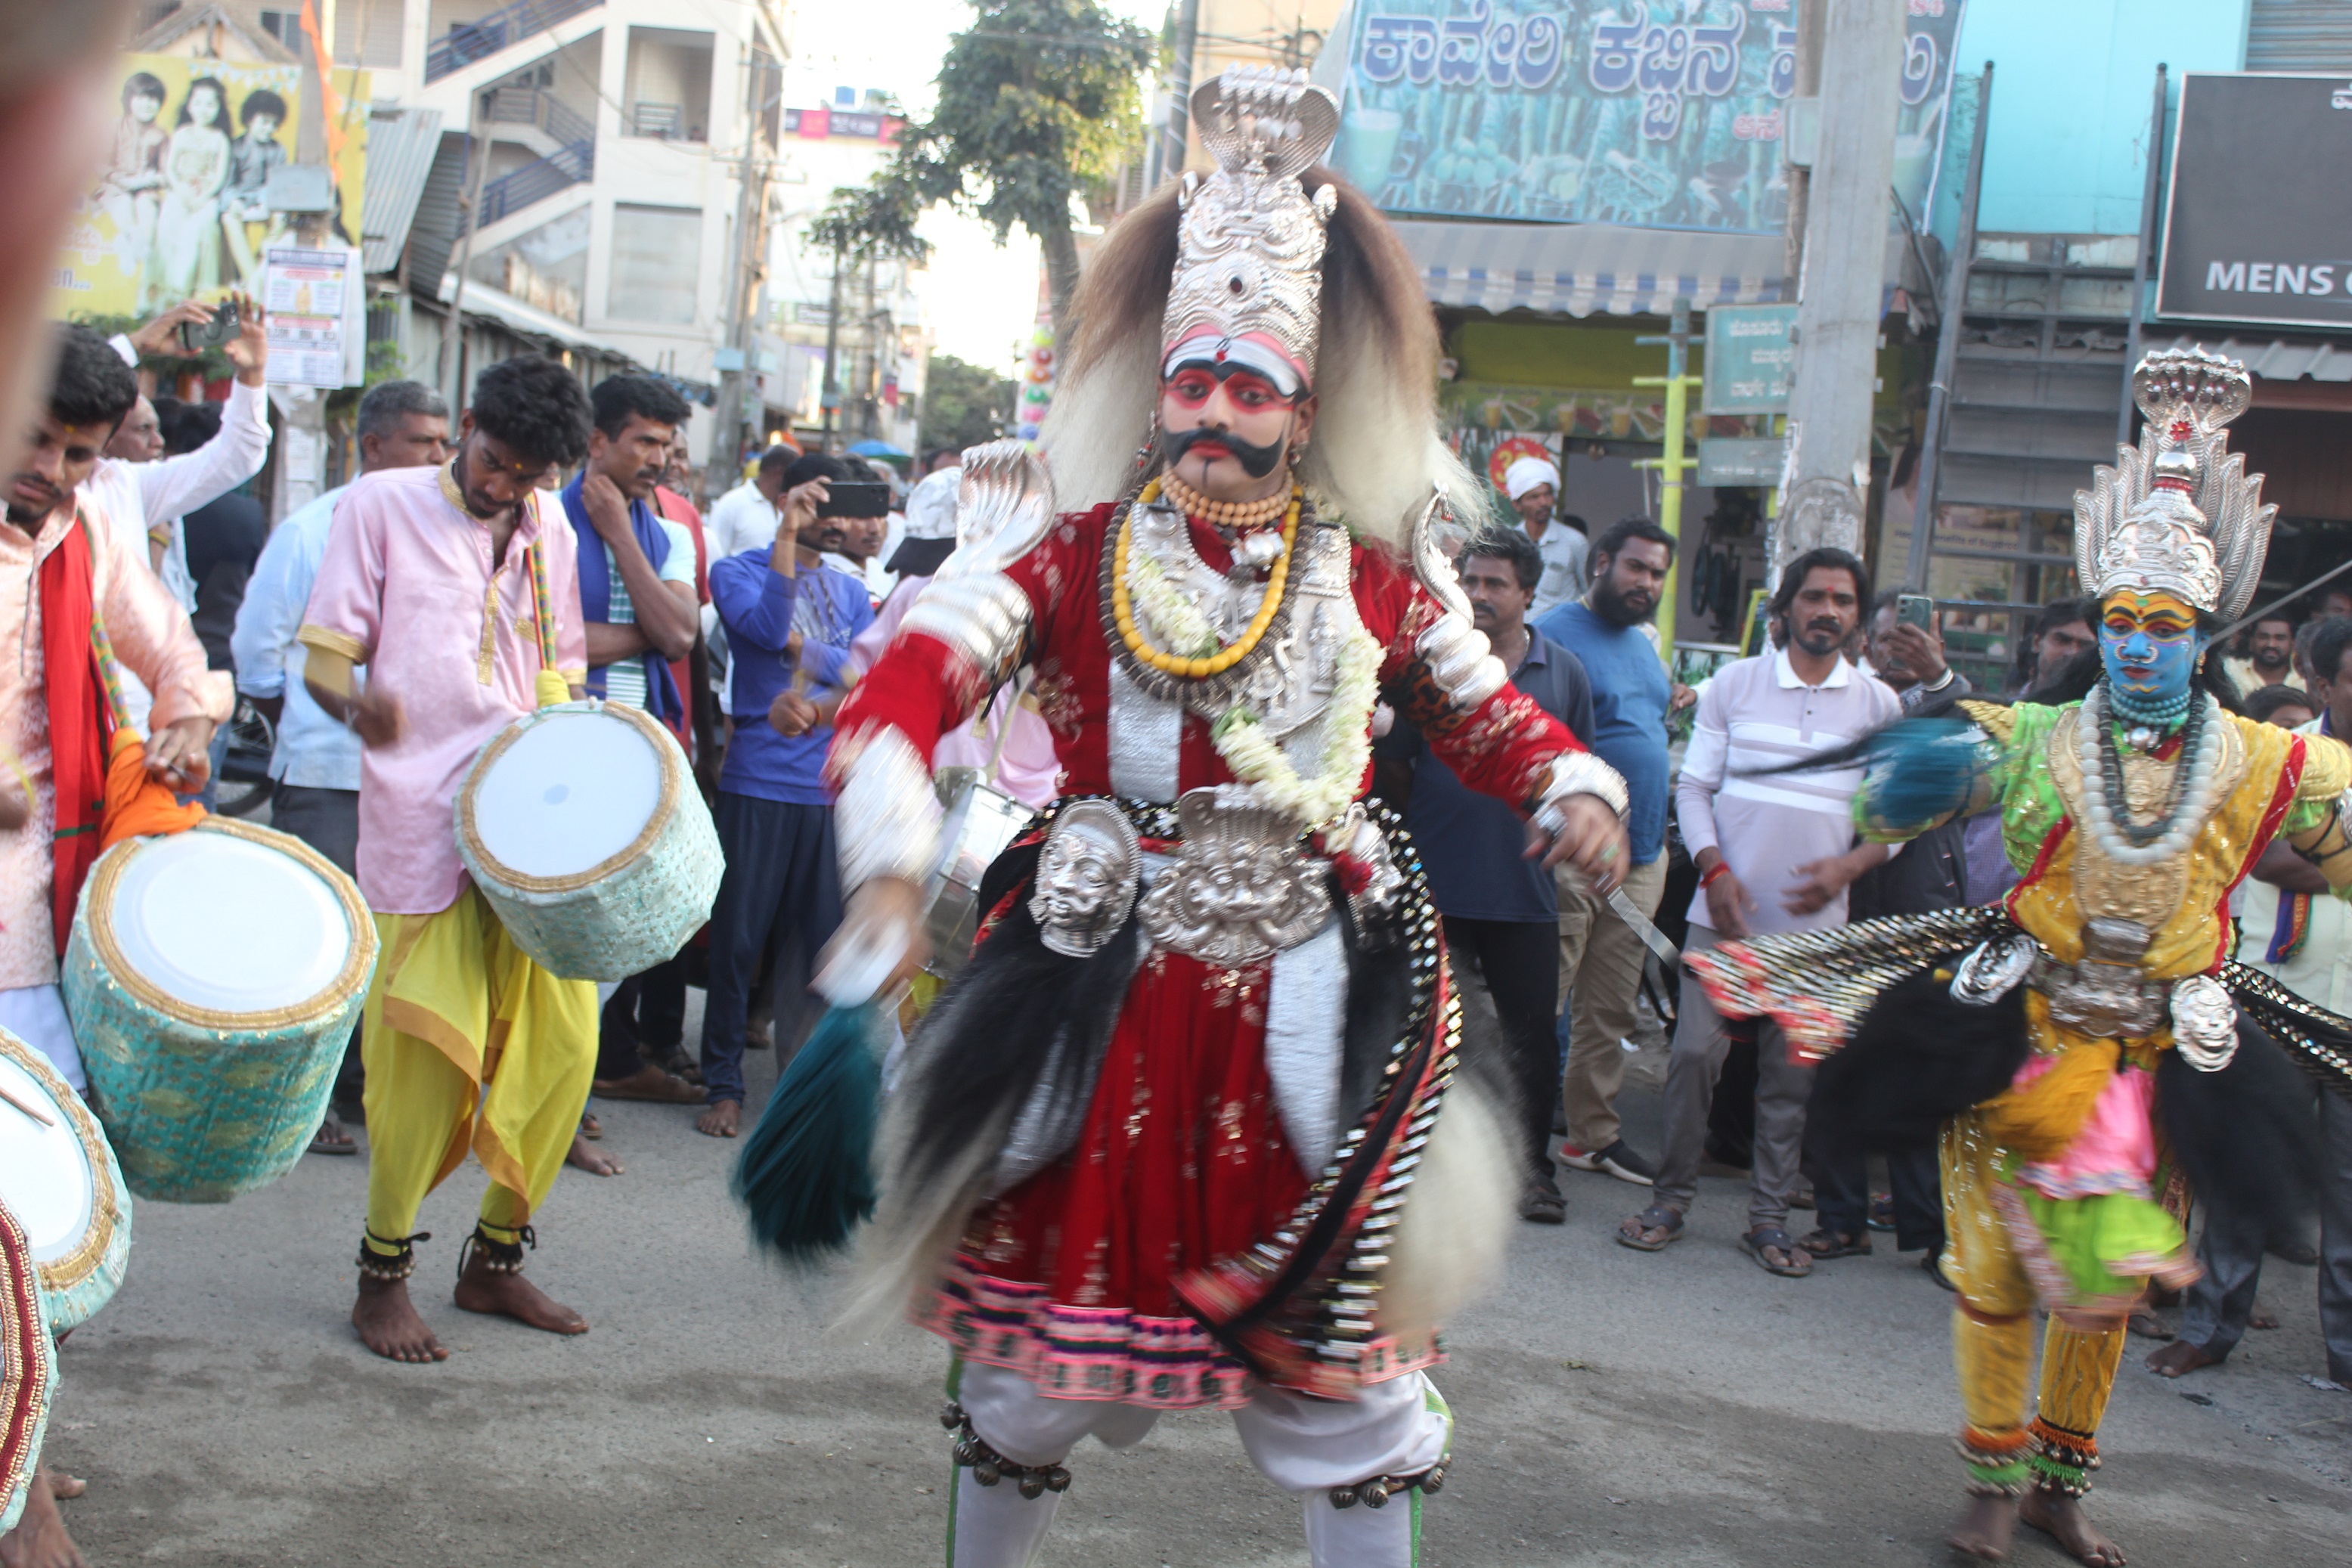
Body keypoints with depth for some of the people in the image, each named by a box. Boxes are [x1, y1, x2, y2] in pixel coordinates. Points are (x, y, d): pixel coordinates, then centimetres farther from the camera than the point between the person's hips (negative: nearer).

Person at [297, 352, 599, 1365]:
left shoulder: (549, 534, 16)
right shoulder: (382, 506, 3)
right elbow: (322, 658, -1)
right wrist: (357, 704, -24)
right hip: (425, 823, -5)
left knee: (561, 1037, 2)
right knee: (430, 1052, -7)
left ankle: (496, 1261, 19)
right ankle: (383, 1276, 11)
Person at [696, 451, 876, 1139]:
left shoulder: (851, 592, 15)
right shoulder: (738, 571, 3)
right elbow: (767, 626, -18)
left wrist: (804, 651, -11)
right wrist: (788, 535, -19)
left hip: (833, 789, 4)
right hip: (758, 784, -4)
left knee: (822, 937, 5)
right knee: (739, 936, -2)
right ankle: (724, 1085, 9)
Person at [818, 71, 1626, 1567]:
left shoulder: (1375, 569, 4)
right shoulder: (1070, 546, -2)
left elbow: (1480, 703, 17)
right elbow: (923, 670, -13)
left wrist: (1568, 788, -4)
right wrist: (891, 856, -29)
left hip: (1303, 1010, 1)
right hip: (1101, 999, -1)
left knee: (1336, 1342, 7)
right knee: (1043, 1331, 11)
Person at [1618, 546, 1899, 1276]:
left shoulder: (1879, 704, 7)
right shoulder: (1734, 683, 5)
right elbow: (1694, 786, 5)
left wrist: (1848, 866, -10)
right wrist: (1714, 870, -10)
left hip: (1814, 924, 1)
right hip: (1726, 911, -1)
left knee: (1791, 1076, 4)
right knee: (1694, 1053, -7)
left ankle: (1769, 1217, 14)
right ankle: (1672, 1197, 7)